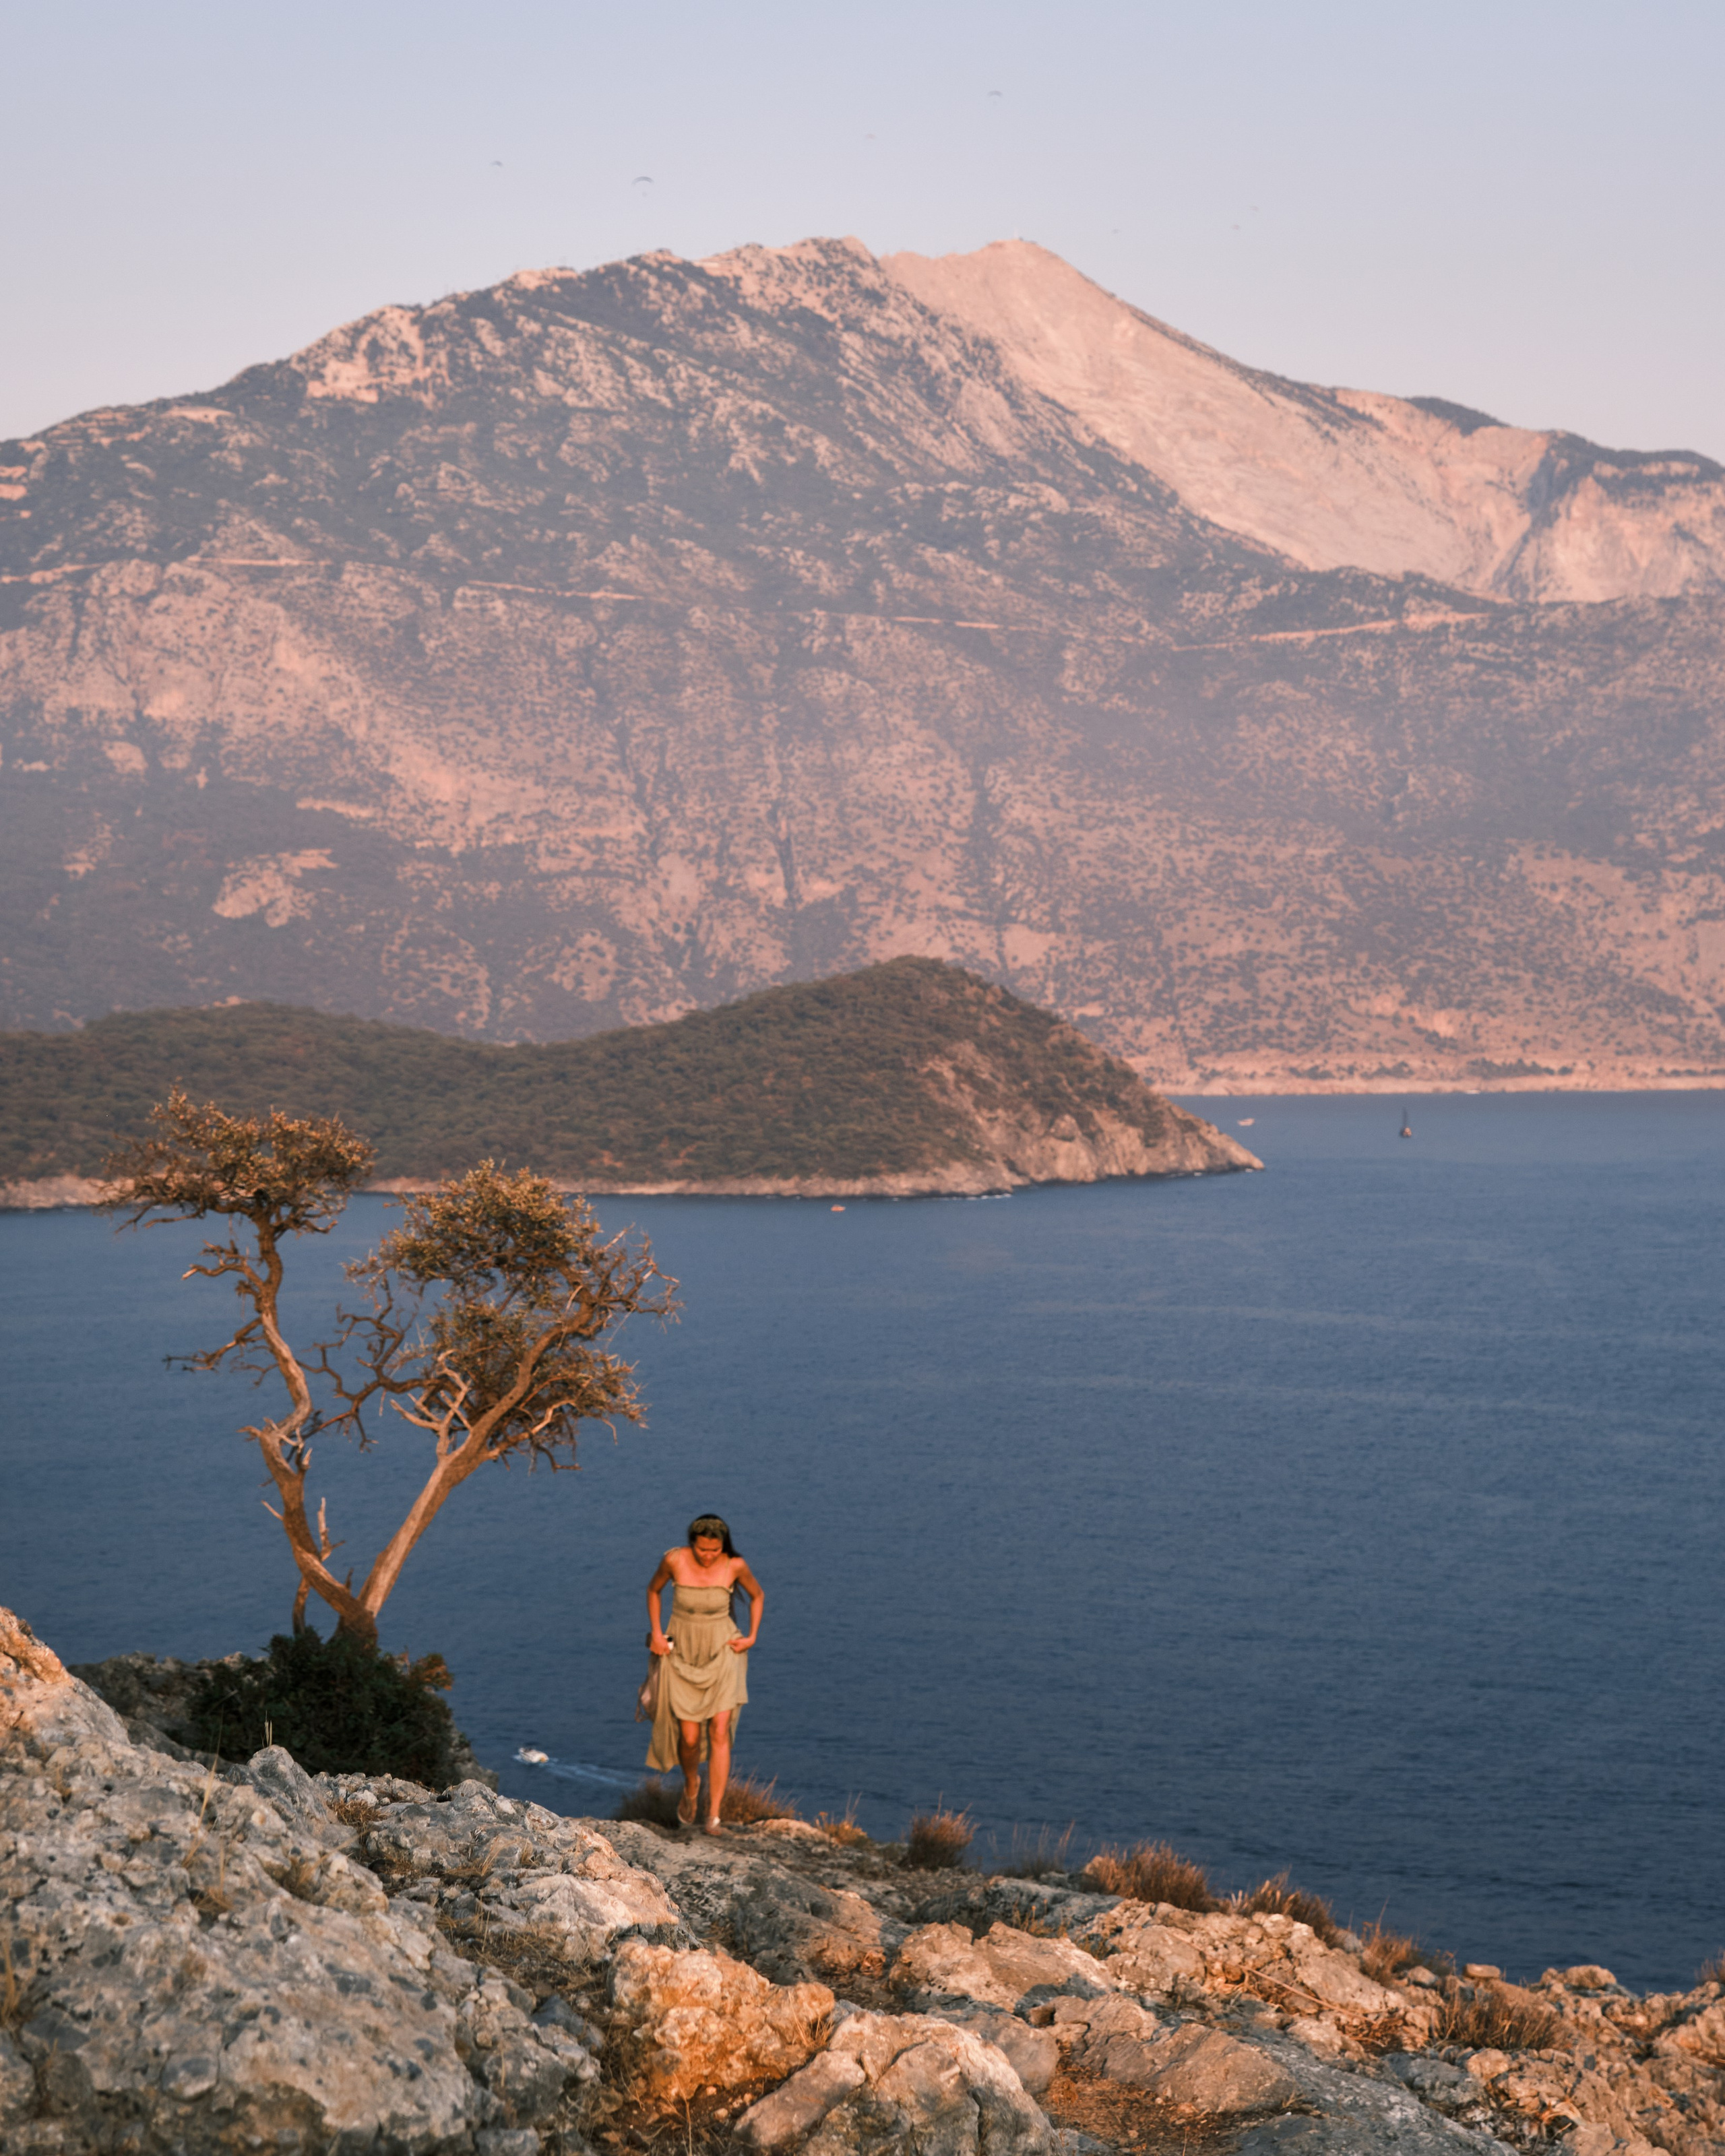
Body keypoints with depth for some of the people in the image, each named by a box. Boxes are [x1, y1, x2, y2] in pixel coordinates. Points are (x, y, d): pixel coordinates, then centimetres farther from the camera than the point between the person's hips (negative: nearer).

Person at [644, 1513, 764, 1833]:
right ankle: (691, 1785, 33)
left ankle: (714, 1816, -6)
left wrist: (751, 1637, -1)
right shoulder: (674, 1560, -15)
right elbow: (654, 1590, 6)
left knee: (720, 1733, -12)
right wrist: (656, 1633, -2)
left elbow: (757, 1596, 7)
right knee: (690, 1737, -2)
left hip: (722, 1654, 0)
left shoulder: (735, 1566, -14)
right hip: (682, 1654, 0)